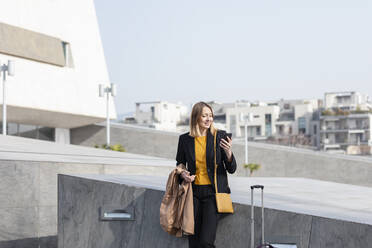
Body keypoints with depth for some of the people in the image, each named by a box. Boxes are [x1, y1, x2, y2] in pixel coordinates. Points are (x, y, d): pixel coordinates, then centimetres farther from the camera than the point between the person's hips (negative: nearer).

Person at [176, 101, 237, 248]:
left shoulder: (220, 136, 0)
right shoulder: (185, 139, 6)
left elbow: (232, 169, 0)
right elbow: (180, 164, 20)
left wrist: (228, 152, -19)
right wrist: (183, 174, -2)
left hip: (213, 192, -2)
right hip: (194, 191, 3)